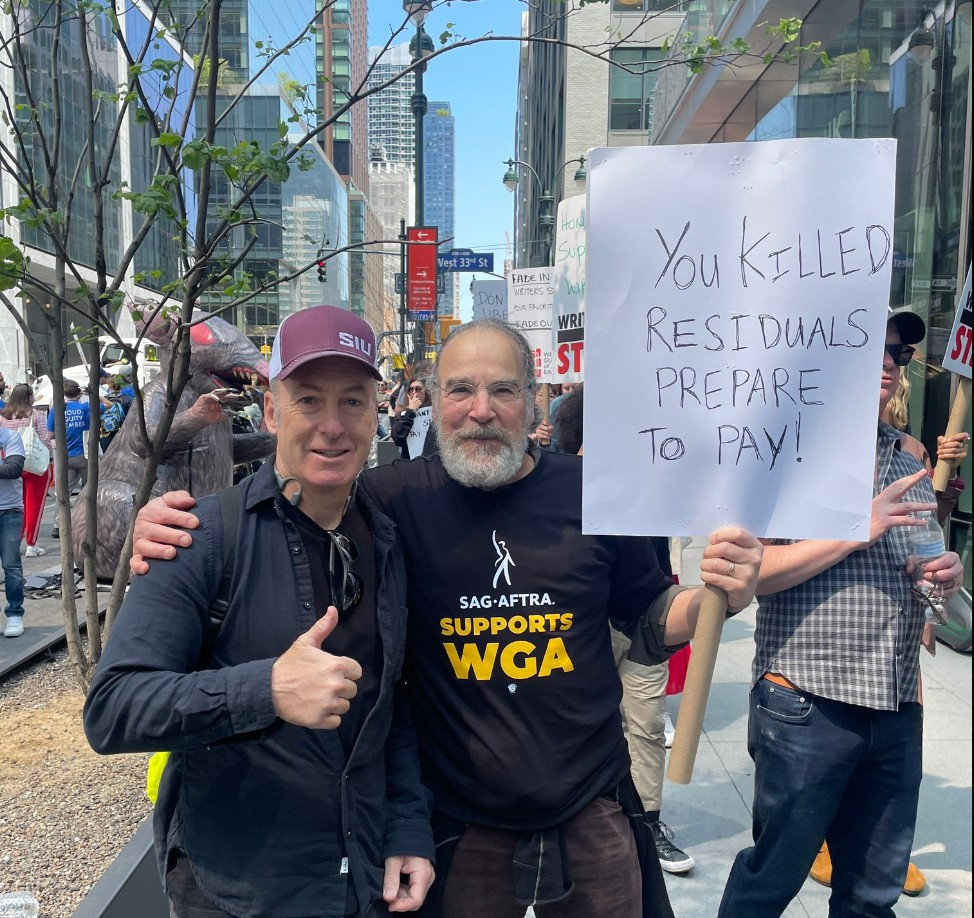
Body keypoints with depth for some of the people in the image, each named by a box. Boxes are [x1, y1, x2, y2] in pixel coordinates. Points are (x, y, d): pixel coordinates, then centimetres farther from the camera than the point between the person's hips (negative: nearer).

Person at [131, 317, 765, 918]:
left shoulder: (592, 494, -8)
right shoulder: (396, 499, -12)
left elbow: (651, 628, 4)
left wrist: (717, 598, -16)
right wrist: (173, 525, -20)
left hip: (591, 813, 2)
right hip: (461, 829, -1)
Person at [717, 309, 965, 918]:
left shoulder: (909, 461, 13)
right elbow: (753, 570, -17)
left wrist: (947, 574, 2)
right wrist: (857, 529, -21)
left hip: (899, 710, 7)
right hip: (807, 704, -6)